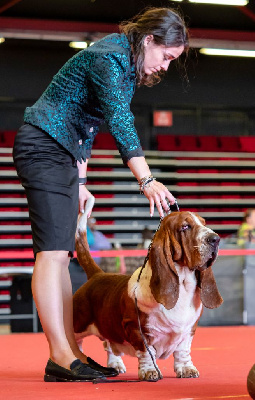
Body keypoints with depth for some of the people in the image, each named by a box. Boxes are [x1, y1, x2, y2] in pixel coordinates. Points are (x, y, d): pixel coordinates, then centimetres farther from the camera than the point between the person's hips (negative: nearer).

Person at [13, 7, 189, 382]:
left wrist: (80, 182, 15)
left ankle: (69, 353, 7)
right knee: (53, 250, -15)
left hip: (62, 153, 11)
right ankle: (60, 356, -18)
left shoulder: (127, 65, 14)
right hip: (44, 147, -11)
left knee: (60, 254, 6)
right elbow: (120, 122, -30)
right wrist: (147, 180, -37)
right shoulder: (109, 58, -17)